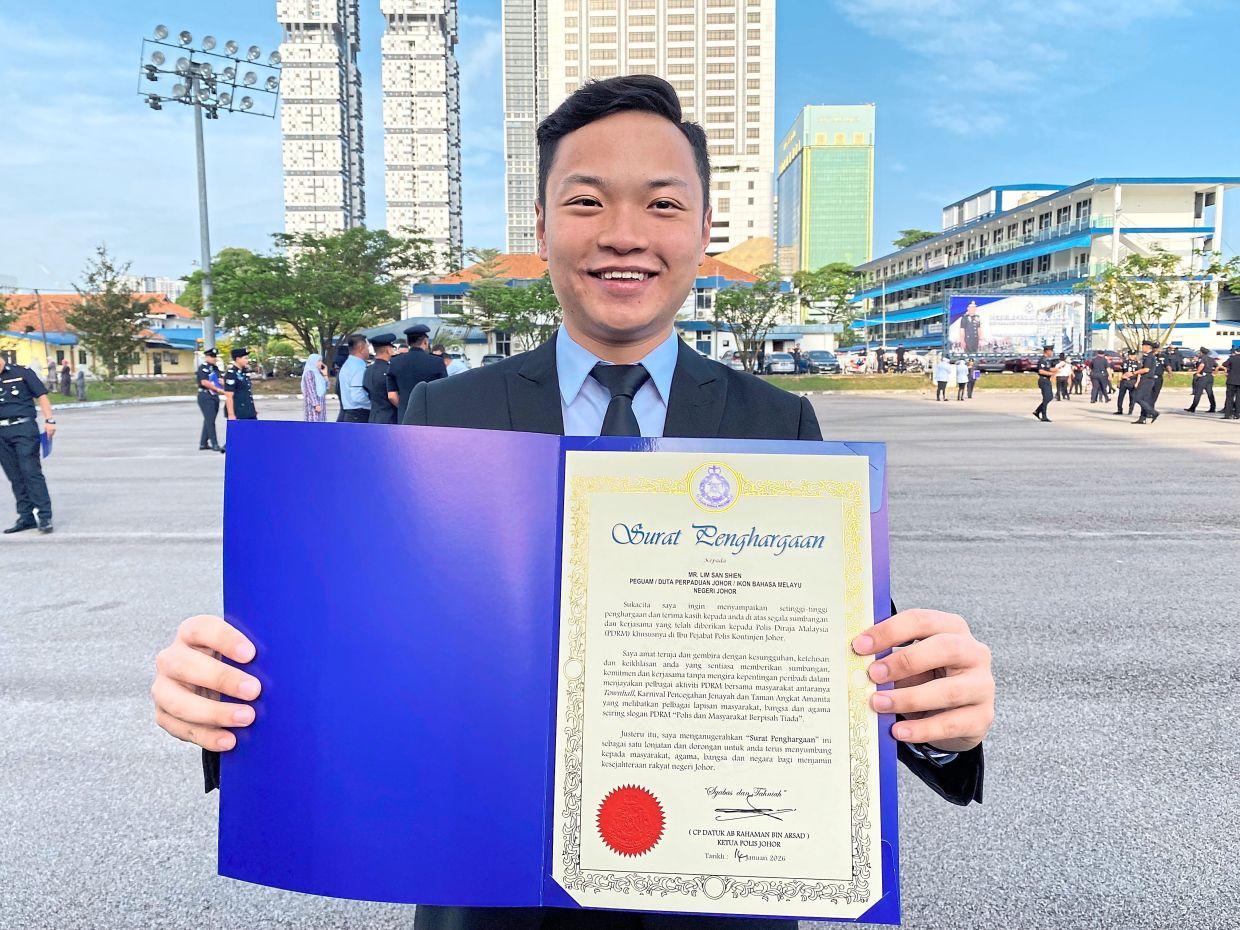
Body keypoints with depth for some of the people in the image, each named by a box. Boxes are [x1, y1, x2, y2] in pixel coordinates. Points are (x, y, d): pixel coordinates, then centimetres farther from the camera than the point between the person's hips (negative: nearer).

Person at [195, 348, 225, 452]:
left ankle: (203, 444, 19)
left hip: (214, 396, 9)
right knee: (210, 420, -8)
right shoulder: (203, 368, -11)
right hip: (205, 397, -9)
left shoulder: (215, 368, 16)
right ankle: (214, 444, -7)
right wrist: (218, 389, -18)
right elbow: (204, 382, -20)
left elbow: (219, 380, 19)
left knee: (209, 420, 12)